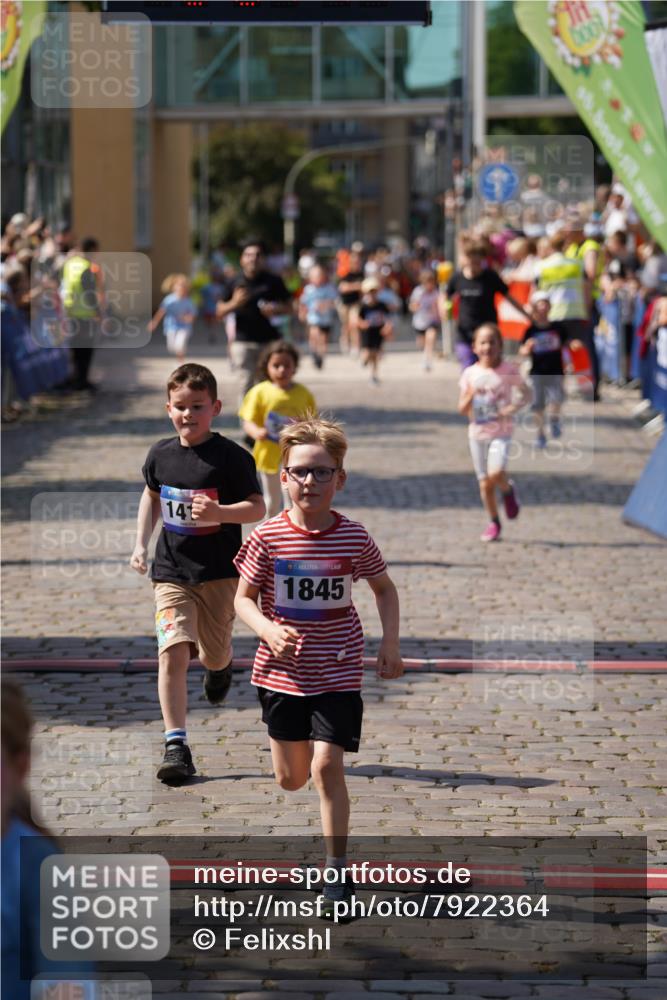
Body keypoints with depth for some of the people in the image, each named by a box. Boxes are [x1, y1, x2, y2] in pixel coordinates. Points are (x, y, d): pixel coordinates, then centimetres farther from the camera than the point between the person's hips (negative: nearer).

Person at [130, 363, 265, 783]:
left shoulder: (231, 456, -10)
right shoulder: (161, 453, 3)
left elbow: (257, 508, -11)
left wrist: (219, 512, -29)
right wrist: (141, 544, 14)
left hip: (219, 572, -2)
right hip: (171, 571, 2)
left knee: (214, 654, 12)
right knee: (173, 652, -13)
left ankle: (221, 665, 53)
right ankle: (176, 744, -12)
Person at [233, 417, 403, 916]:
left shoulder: (354, 538, -7)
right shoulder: (267, 538, -9)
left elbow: (385, 590, 9)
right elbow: (244, 598, -2)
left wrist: (391, 643, 0)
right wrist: (268, 630, -21)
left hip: (337, 671, -1)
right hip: (283, 671, 1)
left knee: (327, 766, -14)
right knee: (291, 778, 12)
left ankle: (338, 870, -4)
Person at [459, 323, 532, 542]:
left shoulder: (508, 371, -6)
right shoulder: (470, 374, -1)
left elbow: (526, 393, 5)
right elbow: (462, 409, 1)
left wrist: (514, 407, -13)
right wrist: (470, 395, -20)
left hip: (501, 432, -3)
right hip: (477, 433, 3)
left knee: (496, 474, -24)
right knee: (485, 483, 6)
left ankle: (508, 490, 11)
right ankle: (493, 522, 23)